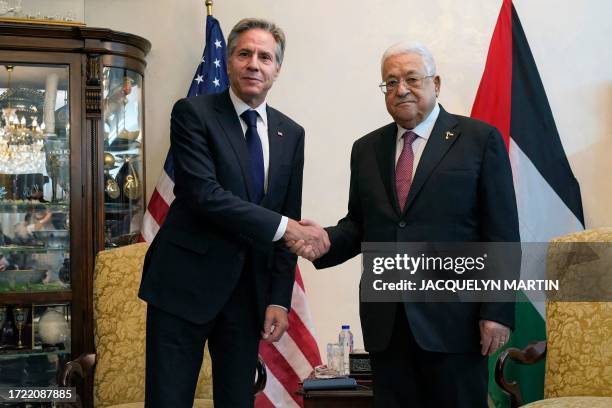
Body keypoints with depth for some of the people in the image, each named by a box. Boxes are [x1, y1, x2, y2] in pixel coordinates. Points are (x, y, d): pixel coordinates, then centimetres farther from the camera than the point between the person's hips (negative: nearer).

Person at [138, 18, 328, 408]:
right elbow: (204, 194, -19)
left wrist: (280, 299, 1)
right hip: (186, 282, -4)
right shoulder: (193, 113, -6)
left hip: (249, 288, 5)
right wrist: (282, 225, -22)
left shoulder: (291, 134, 8)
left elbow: (289, 221, 8)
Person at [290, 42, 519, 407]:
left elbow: (502, 234, -4)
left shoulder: (480, 139, 0)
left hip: (454, 320, -3)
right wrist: (325, 241, -7)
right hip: (385, 322, 4)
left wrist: (497, 311, -9)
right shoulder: (366, 149, 13)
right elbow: (358, 225, 14)